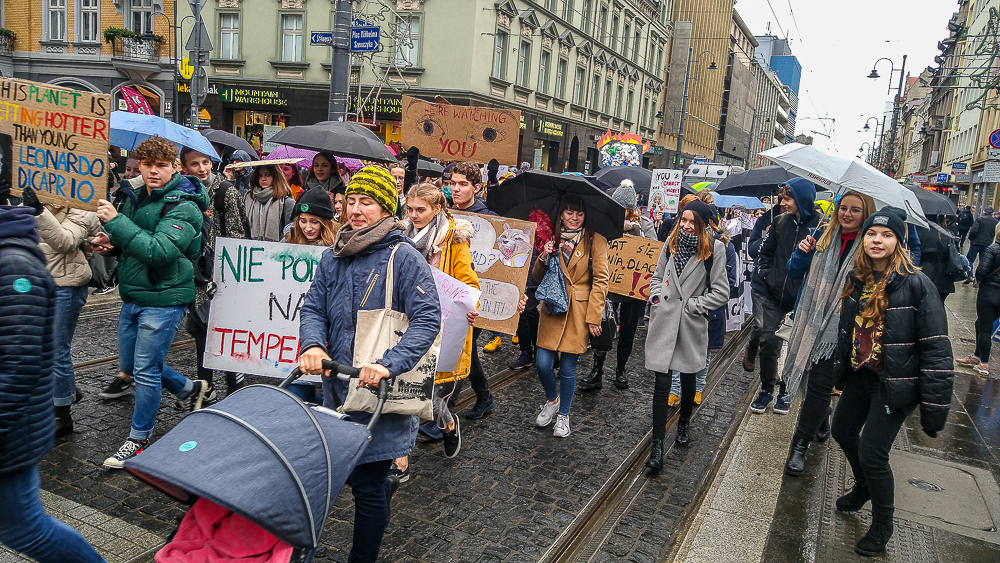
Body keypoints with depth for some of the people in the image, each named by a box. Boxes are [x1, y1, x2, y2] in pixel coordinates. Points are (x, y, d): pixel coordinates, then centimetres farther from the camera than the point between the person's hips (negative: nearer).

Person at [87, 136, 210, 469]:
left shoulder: (183, 207, -16)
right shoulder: (135, 198, 8)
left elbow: (159, 251, -28)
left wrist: (115, 221, -28)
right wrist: (110, 243, 0)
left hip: (163, 299, -8)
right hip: (133, 296, 9)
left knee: (146, 370, -1)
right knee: (129, 365, 18)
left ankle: (138, 439, 15)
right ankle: (190, 389, 37)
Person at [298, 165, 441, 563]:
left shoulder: (403, 257, -11)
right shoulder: (334, 256, 8)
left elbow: (428, 320, -18)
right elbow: (314, 308, 8)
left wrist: (388, 365, -29)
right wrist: (312, 345, -13)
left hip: (381, 389, -6)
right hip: (336, 384, 6)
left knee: (367, 486, 3)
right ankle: (384, 486, 51)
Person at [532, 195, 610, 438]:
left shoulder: (595, 240, -2)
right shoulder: (553, 239, 9)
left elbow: (600, 280, -5)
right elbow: (537, 277, 12)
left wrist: (593, 316, -10)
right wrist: (543, 258, -9)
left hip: (579, 312, -3)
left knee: (568, 367, 4)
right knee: (543, 363, -1)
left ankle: (563, 415, 24)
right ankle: (552, 400, 29)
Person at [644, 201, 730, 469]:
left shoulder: (714, 248, -7)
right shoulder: (671, 243, 5)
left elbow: (721, 293, -6)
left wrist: (693, 304, -9)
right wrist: (656, 296, 2)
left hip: (692, 324, -1)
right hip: (664, 322, 2)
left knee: (688, 378, 17)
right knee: (662, 382, -3)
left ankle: (683, 424, 44)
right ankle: (657, 444, 2)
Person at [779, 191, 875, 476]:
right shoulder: (822, 237, 5)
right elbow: (795, 274, 9)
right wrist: (801, 253, -10)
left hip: (839, 327, -4)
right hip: (810, 320, 4)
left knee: (820, 384, -5)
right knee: (814, 377, 17)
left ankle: (801, 443, 5)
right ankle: (821, 425, 41)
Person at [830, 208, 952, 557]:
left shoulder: (916, 285, -19)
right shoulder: (856, 278, 1)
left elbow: (936, 349, -19)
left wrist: (934, 410, -20)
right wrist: (839, 368, 18)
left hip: (895, 384, -7)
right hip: (860, 375, 7)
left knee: (872, 451, -5)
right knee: (843, 431, 20)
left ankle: (882, 525, 20)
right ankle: (864, 487, 50)